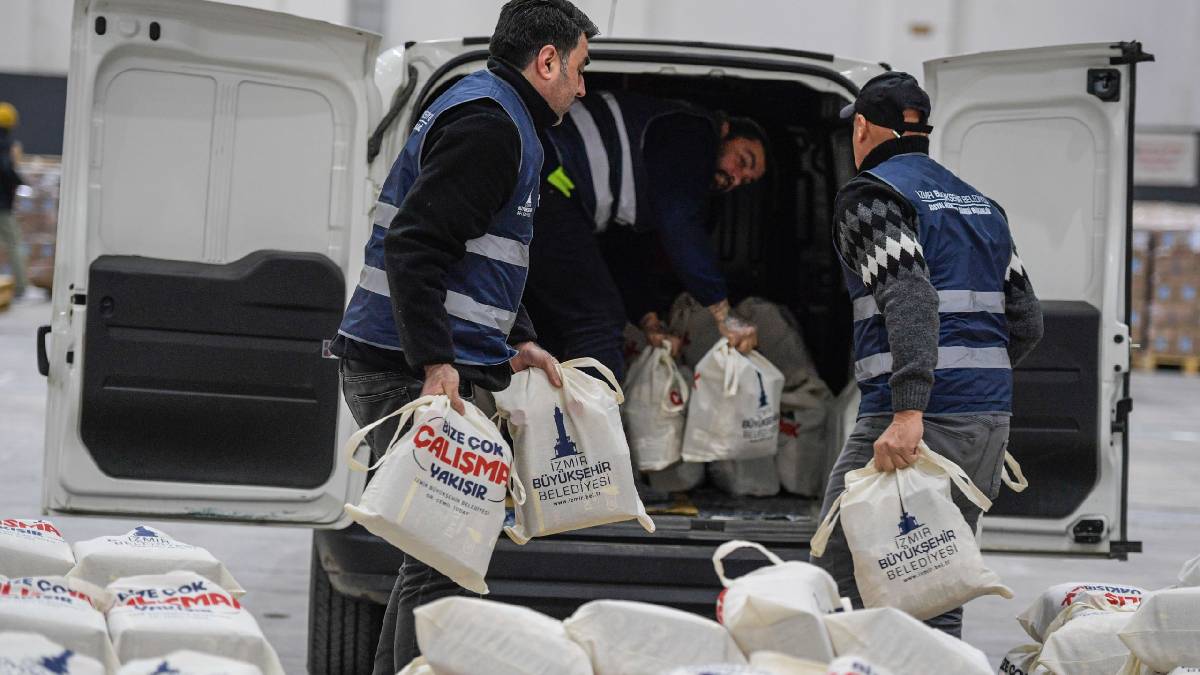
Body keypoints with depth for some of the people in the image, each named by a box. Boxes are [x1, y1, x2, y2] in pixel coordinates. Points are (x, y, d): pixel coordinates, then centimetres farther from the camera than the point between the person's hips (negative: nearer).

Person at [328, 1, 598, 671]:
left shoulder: (493, 116, 21)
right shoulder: (489, 124, -12)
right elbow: (413, 246, -22)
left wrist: (519, 341, 19)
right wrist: (435, 362, -27)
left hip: (431, 367, 11)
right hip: (412, 371, -11)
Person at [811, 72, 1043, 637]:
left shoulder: (869, 194, -2)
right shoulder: (981, 204, 21)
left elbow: (909, 298, -19)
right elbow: (1027, 322, 17)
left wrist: (908, 412, -27)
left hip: (922, 421, -7)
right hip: (991, 418, 8)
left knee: (837, 586, -3)